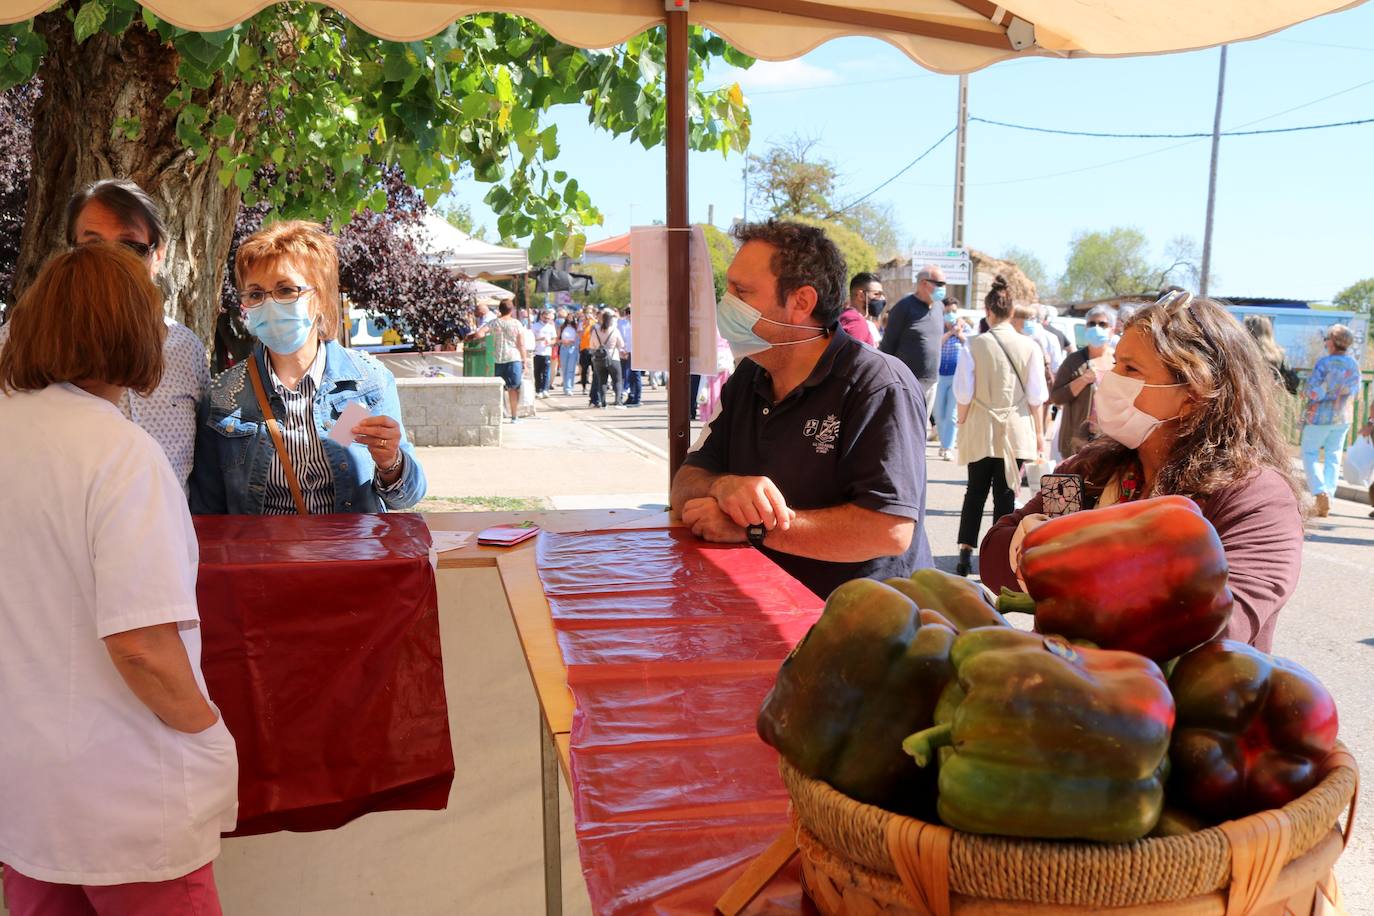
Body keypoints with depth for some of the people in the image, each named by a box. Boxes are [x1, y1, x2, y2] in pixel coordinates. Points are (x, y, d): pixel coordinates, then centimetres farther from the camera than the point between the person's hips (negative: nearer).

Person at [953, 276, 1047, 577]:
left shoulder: (974, 345, -7)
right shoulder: (1029, 346, -4)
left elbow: (963, 394, -5)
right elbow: (1036, 396, 0)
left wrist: (962, 426, 9)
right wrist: (1039, 432, 9)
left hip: (981, 429, 0)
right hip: (1016, 429, 0)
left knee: (975, 491, 11)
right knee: (1005, 493, 7)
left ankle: (966, 555, 7)